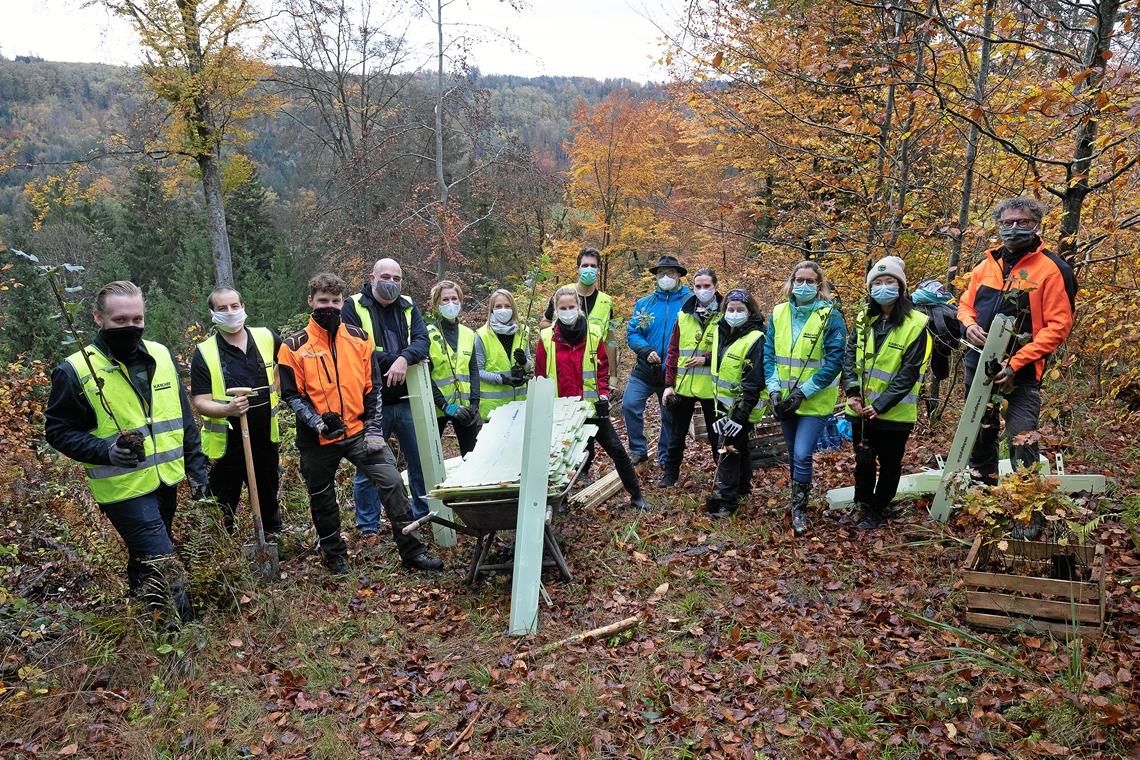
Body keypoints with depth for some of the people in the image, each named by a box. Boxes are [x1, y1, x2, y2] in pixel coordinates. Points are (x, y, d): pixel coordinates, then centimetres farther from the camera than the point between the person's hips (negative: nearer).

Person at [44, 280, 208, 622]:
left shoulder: (161, 355, 3)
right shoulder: (76, 371, -12)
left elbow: (184, 417, 10)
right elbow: (58, 430, -5)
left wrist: (196, 466, 8)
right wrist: (105, 451, -22)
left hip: (166, 481, 6)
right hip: (125, 490, -5)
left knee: (146, 559, 24)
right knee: (166, 570, -10)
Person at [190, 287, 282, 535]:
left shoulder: (266, 338, -2)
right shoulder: (204, 353, -10)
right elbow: (199, 402, -14)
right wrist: (227, 409, -32)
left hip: (265, 439, 3)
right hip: (226, 445, -3)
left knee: (269, 500, 20)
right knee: (222, 512, 7)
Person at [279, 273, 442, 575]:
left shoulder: (359, 339, 4)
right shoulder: (294, 346, -2)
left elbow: (373, 388, 5)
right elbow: (291, 395, -2)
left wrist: (374, 430, -3)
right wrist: (317, 423, -18)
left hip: (359, 431, 1)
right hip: (317, 439, -1)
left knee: (392, 482, -9)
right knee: (323, 500, 13)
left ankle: (412, 550, 1)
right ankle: (334, 555, 35)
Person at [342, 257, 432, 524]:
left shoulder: (409, 308, 10)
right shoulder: (353, 307, -2)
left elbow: (422, 339, -6)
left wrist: (404, 358, -26)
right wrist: (395, 359, -15)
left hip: (407, 399, 4)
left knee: (421, 460, 12)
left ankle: (425, 513, 29)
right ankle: (368, 525, 22)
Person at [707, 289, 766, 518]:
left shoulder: (755, 339, -19)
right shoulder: (723, 331, 5)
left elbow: (753, 384, -22)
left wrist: (740, 416, -25)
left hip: (742, 407, -8)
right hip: (726, 404, 8)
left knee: (729, 449, -7)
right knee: (739, 446, 20)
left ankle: (725, 500, -1)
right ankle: (742, 488, 36)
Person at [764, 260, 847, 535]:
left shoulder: (831, 316, -11)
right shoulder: (778, 313, 1)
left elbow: (834, 361, -15)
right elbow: (769, 354, 3)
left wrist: (803, 392, -18)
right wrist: (774, 389, -9)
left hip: (815, 400, -4)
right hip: (785, 399, 5)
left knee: (802, 455, -12)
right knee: (793, 455, 17)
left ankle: (799, 509, 7)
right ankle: (798, 501, 36)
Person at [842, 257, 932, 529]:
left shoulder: (916, 325, -12)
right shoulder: (865, 318, 4)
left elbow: (909, 373, -15)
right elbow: (850, 355, 2)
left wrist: (881, 405, -19)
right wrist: (852, 391, -12)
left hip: (894, 412, -4)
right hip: (861, 408, 4)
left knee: (889, 464, 13)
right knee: (863, 461, 15)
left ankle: (877, 510, 30)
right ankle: (864, 505, 33)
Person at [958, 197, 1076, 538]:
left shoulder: (1051, 268, -9)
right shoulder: (986, 264, 8)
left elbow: (1058, 325, -14)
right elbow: (966, 304, 17)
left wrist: (1016, 362, -20)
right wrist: (969, 324, -7)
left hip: (1021, 370, -6)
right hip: (978, 365, 6)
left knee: (1021, 442, -11)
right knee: (980, 436, 17)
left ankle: (1030, 516, 3)